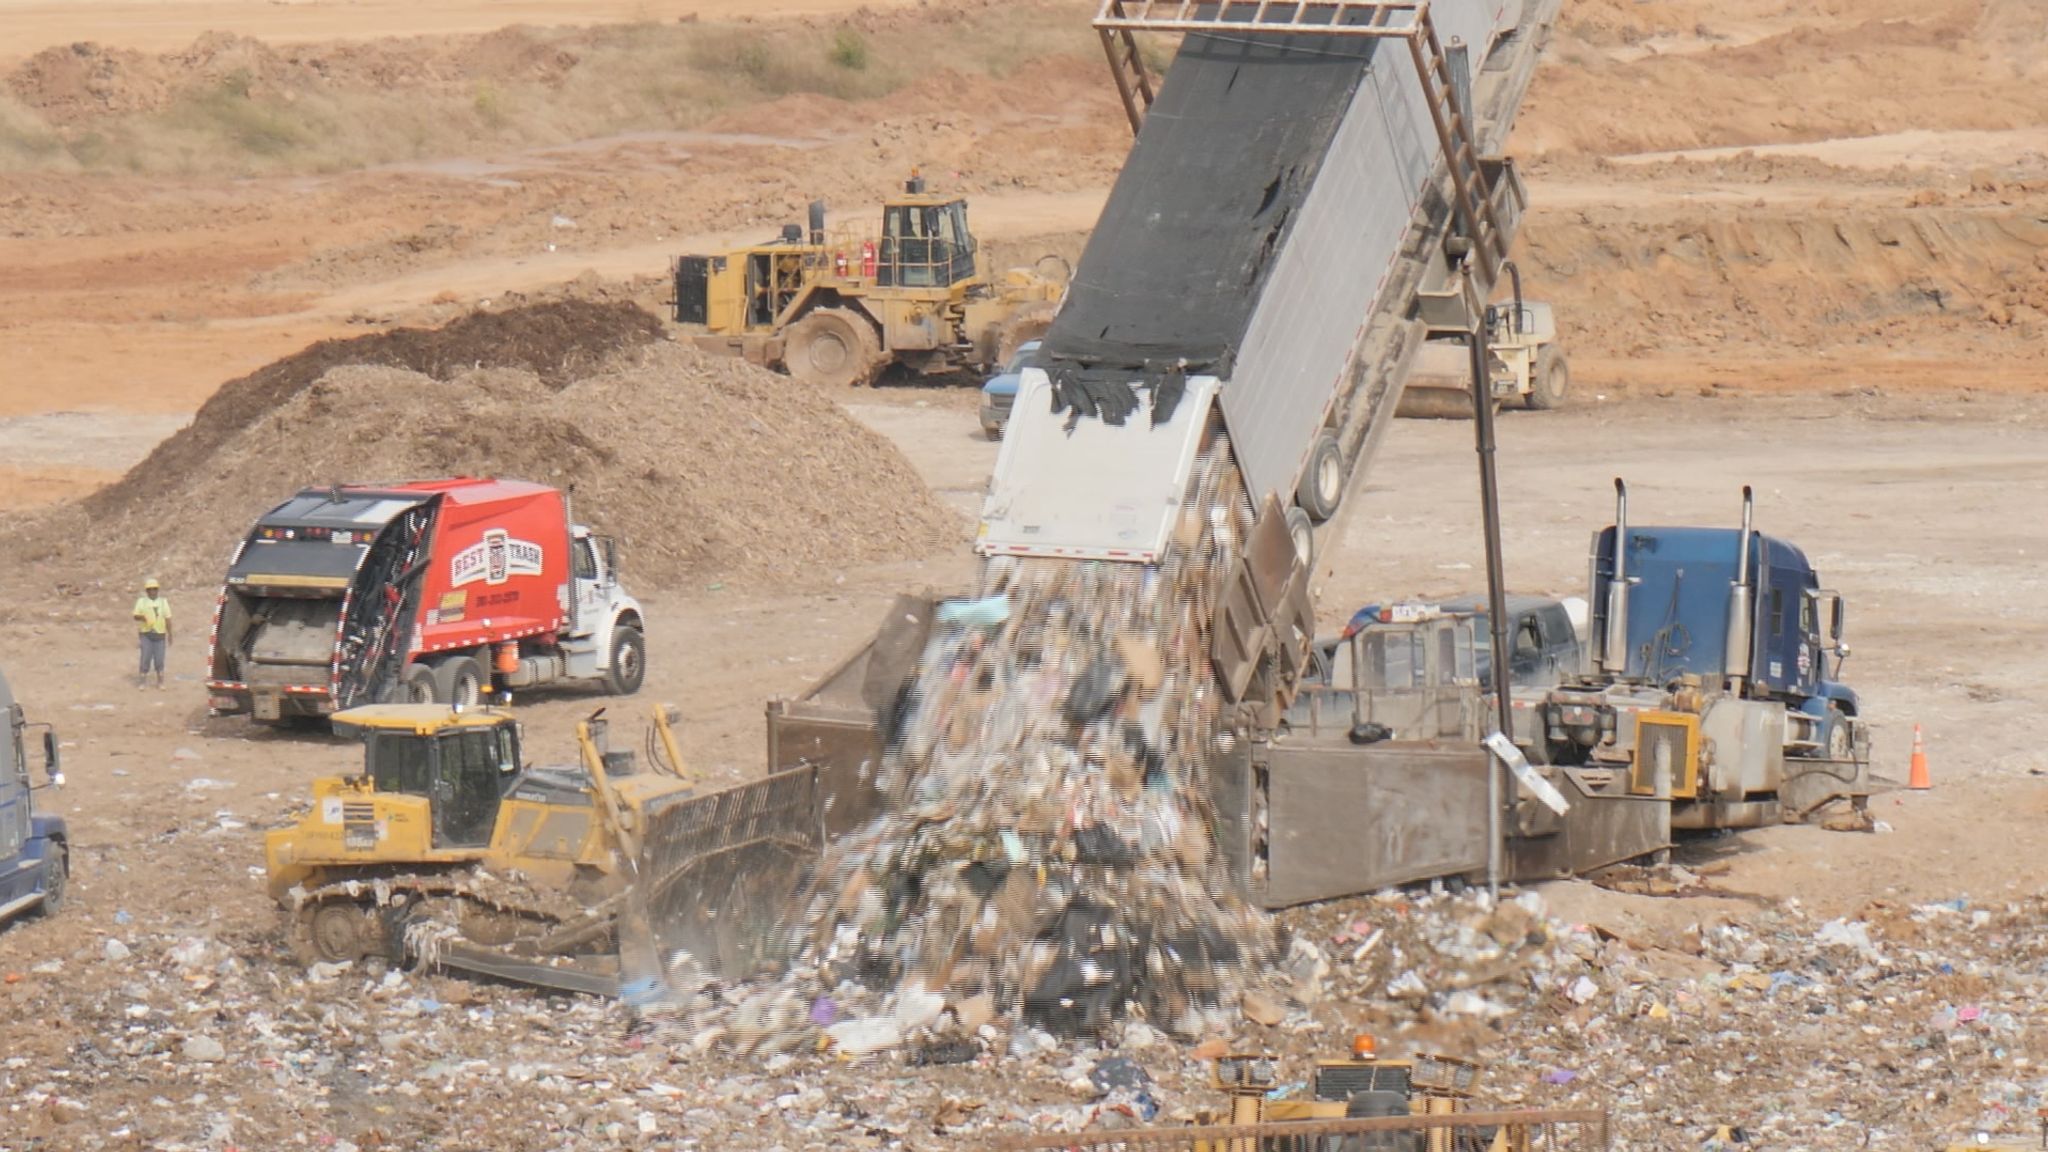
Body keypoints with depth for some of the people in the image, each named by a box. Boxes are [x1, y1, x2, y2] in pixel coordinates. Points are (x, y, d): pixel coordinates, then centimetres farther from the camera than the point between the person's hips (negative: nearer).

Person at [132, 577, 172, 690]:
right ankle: (142, 680, 3)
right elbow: (136, 615, -3)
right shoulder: (142, 601, 4)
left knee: (159, 659, 2)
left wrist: (169, 634, 8)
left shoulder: (163, 602, 8)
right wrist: (141, 617, -26)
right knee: (146, 657, -7)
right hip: (146, 634, -1)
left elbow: (168, 619, 9)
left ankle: (160, 682, 12)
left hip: (160, 634, 1)